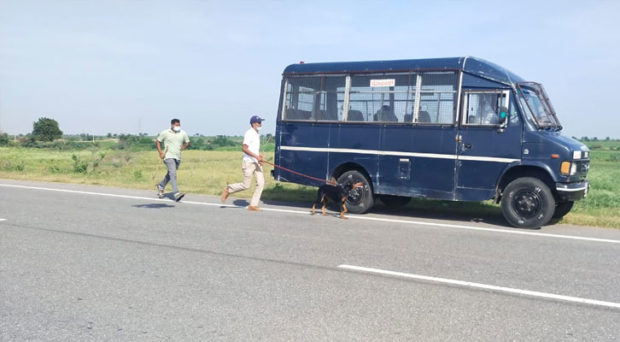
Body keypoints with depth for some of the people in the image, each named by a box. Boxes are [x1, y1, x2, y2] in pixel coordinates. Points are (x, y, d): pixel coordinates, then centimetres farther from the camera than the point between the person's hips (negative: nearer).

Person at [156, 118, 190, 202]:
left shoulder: (183, 134, 7)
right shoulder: (165, 133, -1)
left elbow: (188, 142, 18)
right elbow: (157, 141, 7)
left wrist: (184, 146, -5)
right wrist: (160, 152, -4)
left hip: (178, 157, 5)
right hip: (168, 156, -5)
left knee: (170, 174, 19)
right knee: (173, 174, -19)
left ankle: (161, 186, 44)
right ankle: (176, 193, -26)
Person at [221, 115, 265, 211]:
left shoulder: (257, 134, 15)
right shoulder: (249, 133, -12)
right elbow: (244, 148, -20)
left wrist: (259, 155, 8)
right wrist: (256, 156, -22)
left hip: (256, 162, 9)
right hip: (248, 162, -9)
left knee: (261, 183, -1)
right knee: (246, 185, -5)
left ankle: (253, 205, 4)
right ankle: (228, 190, 18)